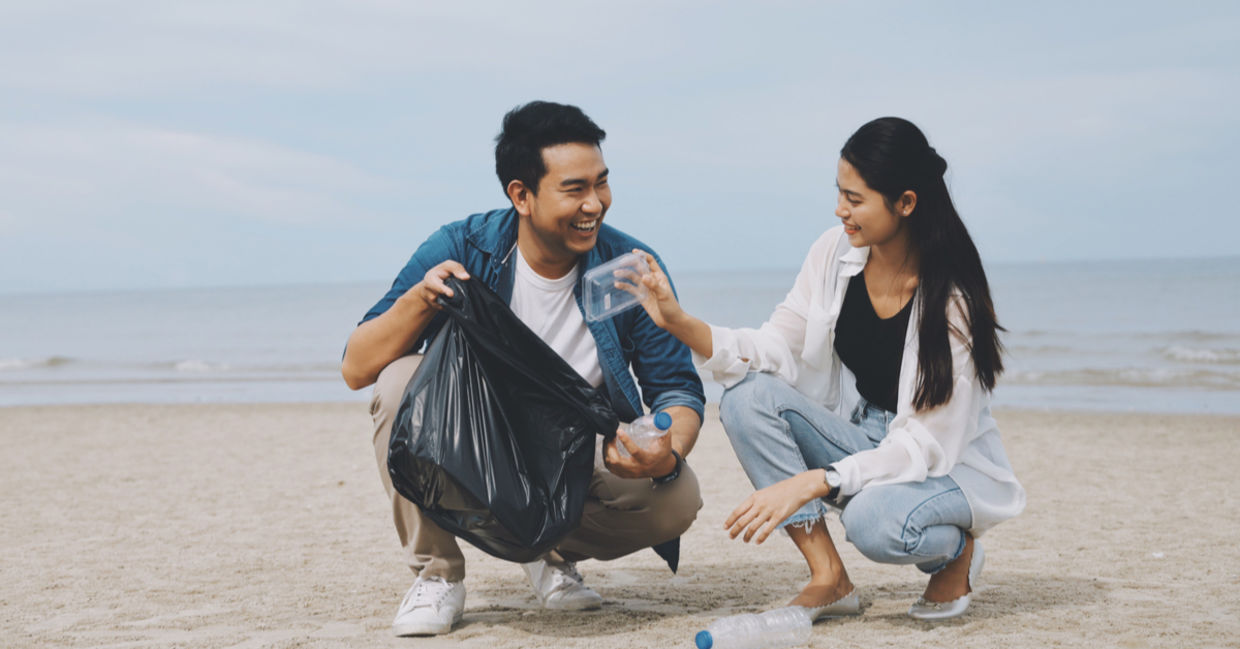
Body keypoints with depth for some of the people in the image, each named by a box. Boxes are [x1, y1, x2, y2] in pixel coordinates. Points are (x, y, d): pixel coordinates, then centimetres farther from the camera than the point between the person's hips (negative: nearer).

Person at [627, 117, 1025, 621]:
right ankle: (828, 579, -15)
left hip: (949, 462, -6)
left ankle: (957, 553, 0)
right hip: (861, 437, 6)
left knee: (875, 519, -38)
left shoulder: (951, 297, -23)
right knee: (748, 397, -19)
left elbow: (923, 445, -26)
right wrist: (679, 322, -20)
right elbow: (775, 351, -5)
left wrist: (811, 483, -36)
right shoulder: (834, 253, -8)